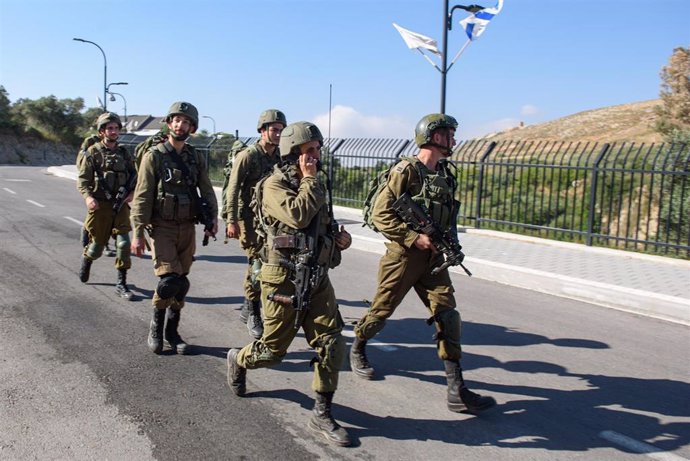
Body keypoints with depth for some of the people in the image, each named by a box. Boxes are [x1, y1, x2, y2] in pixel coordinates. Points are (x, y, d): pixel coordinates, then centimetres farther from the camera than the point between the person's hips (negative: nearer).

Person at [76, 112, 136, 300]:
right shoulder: (92, 153, -1)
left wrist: (132, 192, -3)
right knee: (97, 245, 8)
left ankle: (121, 284, 0)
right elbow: (82, 180, -4)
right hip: (99, 206, -3)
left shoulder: (124, 153, 11)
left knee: (123, 243, -9)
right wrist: (88, 197, -22)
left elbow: (134, 177, 16)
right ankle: (86, 261, 43)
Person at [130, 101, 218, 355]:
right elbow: (142, 196, -7)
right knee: (170, 280, -14)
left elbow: (206, 190, 9)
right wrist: (138, 232, -12)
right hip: (163, 227, -4)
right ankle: (156, 326, 10)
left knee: (181, 282, 9)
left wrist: (213, 217, -9)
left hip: (187, 228, 5)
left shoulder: (196, 158, 8)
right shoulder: (154, 155, -5)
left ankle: (171, 332, 24)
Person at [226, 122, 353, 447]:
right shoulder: (275, 185, -10)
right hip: (284, 281, -6)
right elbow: (297, 215, -28)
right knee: (273, 350, 7)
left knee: (332, 345, -4)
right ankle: (238, 360, 41)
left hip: (317, 280, 6)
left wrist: (339, 236, 6)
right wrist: (310, 179, -15)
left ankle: (322, 415, 10)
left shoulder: (313, 187, 14)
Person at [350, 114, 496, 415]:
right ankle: (357, 350, 41)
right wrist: (413, 237, -20)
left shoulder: (446, 175, 11)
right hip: (403, 256, -6)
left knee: (447, 314, -4)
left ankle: (457, 392, -3)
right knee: (381, 311, 9)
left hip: (433, 258, 6)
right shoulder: (406, 171, -13)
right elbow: (380, 213, -16)